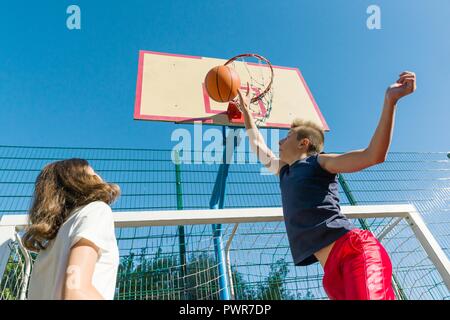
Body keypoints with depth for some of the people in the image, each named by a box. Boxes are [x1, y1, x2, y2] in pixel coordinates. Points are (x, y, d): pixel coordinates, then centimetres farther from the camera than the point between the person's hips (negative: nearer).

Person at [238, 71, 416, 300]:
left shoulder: (319, 162, 9)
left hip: (355, 248, -6)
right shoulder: (284, 170, 29)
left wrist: (390, 101, -12)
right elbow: (259, 148, 44)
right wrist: (245, 110, 47)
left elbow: (374, 155, -4)